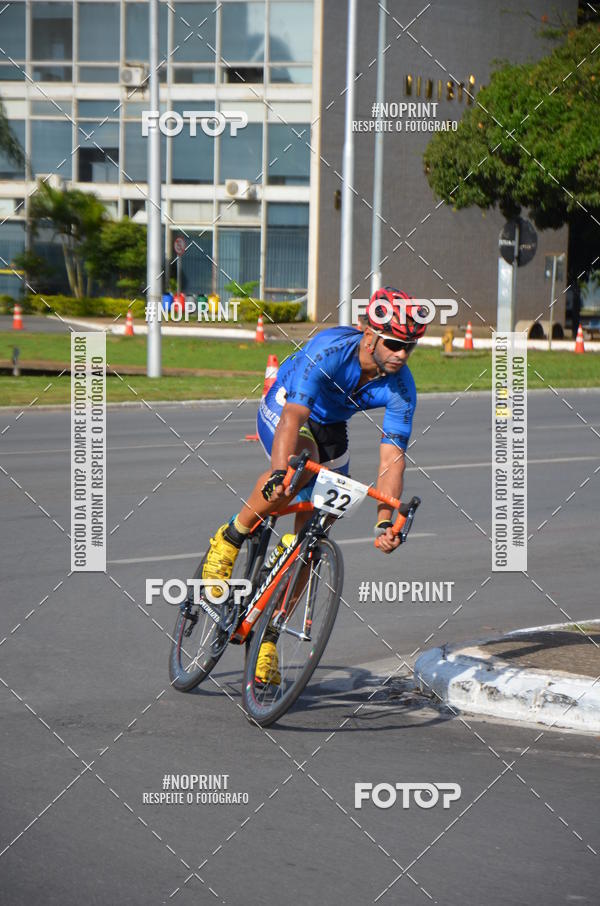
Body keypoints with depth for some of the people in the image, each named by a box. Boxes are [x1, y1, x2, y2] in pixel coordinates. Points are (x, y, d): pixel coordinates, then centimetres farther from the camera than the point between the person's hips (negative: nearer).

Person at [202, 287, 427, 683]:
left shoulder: (401, 388, -25)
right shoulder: (329, 350, -37)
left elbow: (392, 456, -28)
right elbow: (294, 415, -47)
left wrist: (385, 522, -41)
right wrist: (277, 476, -62)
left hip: (330, 428, 4)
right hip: (283, 407, -4)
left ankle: (266, 637, 10)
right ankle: (230, 539, -17)